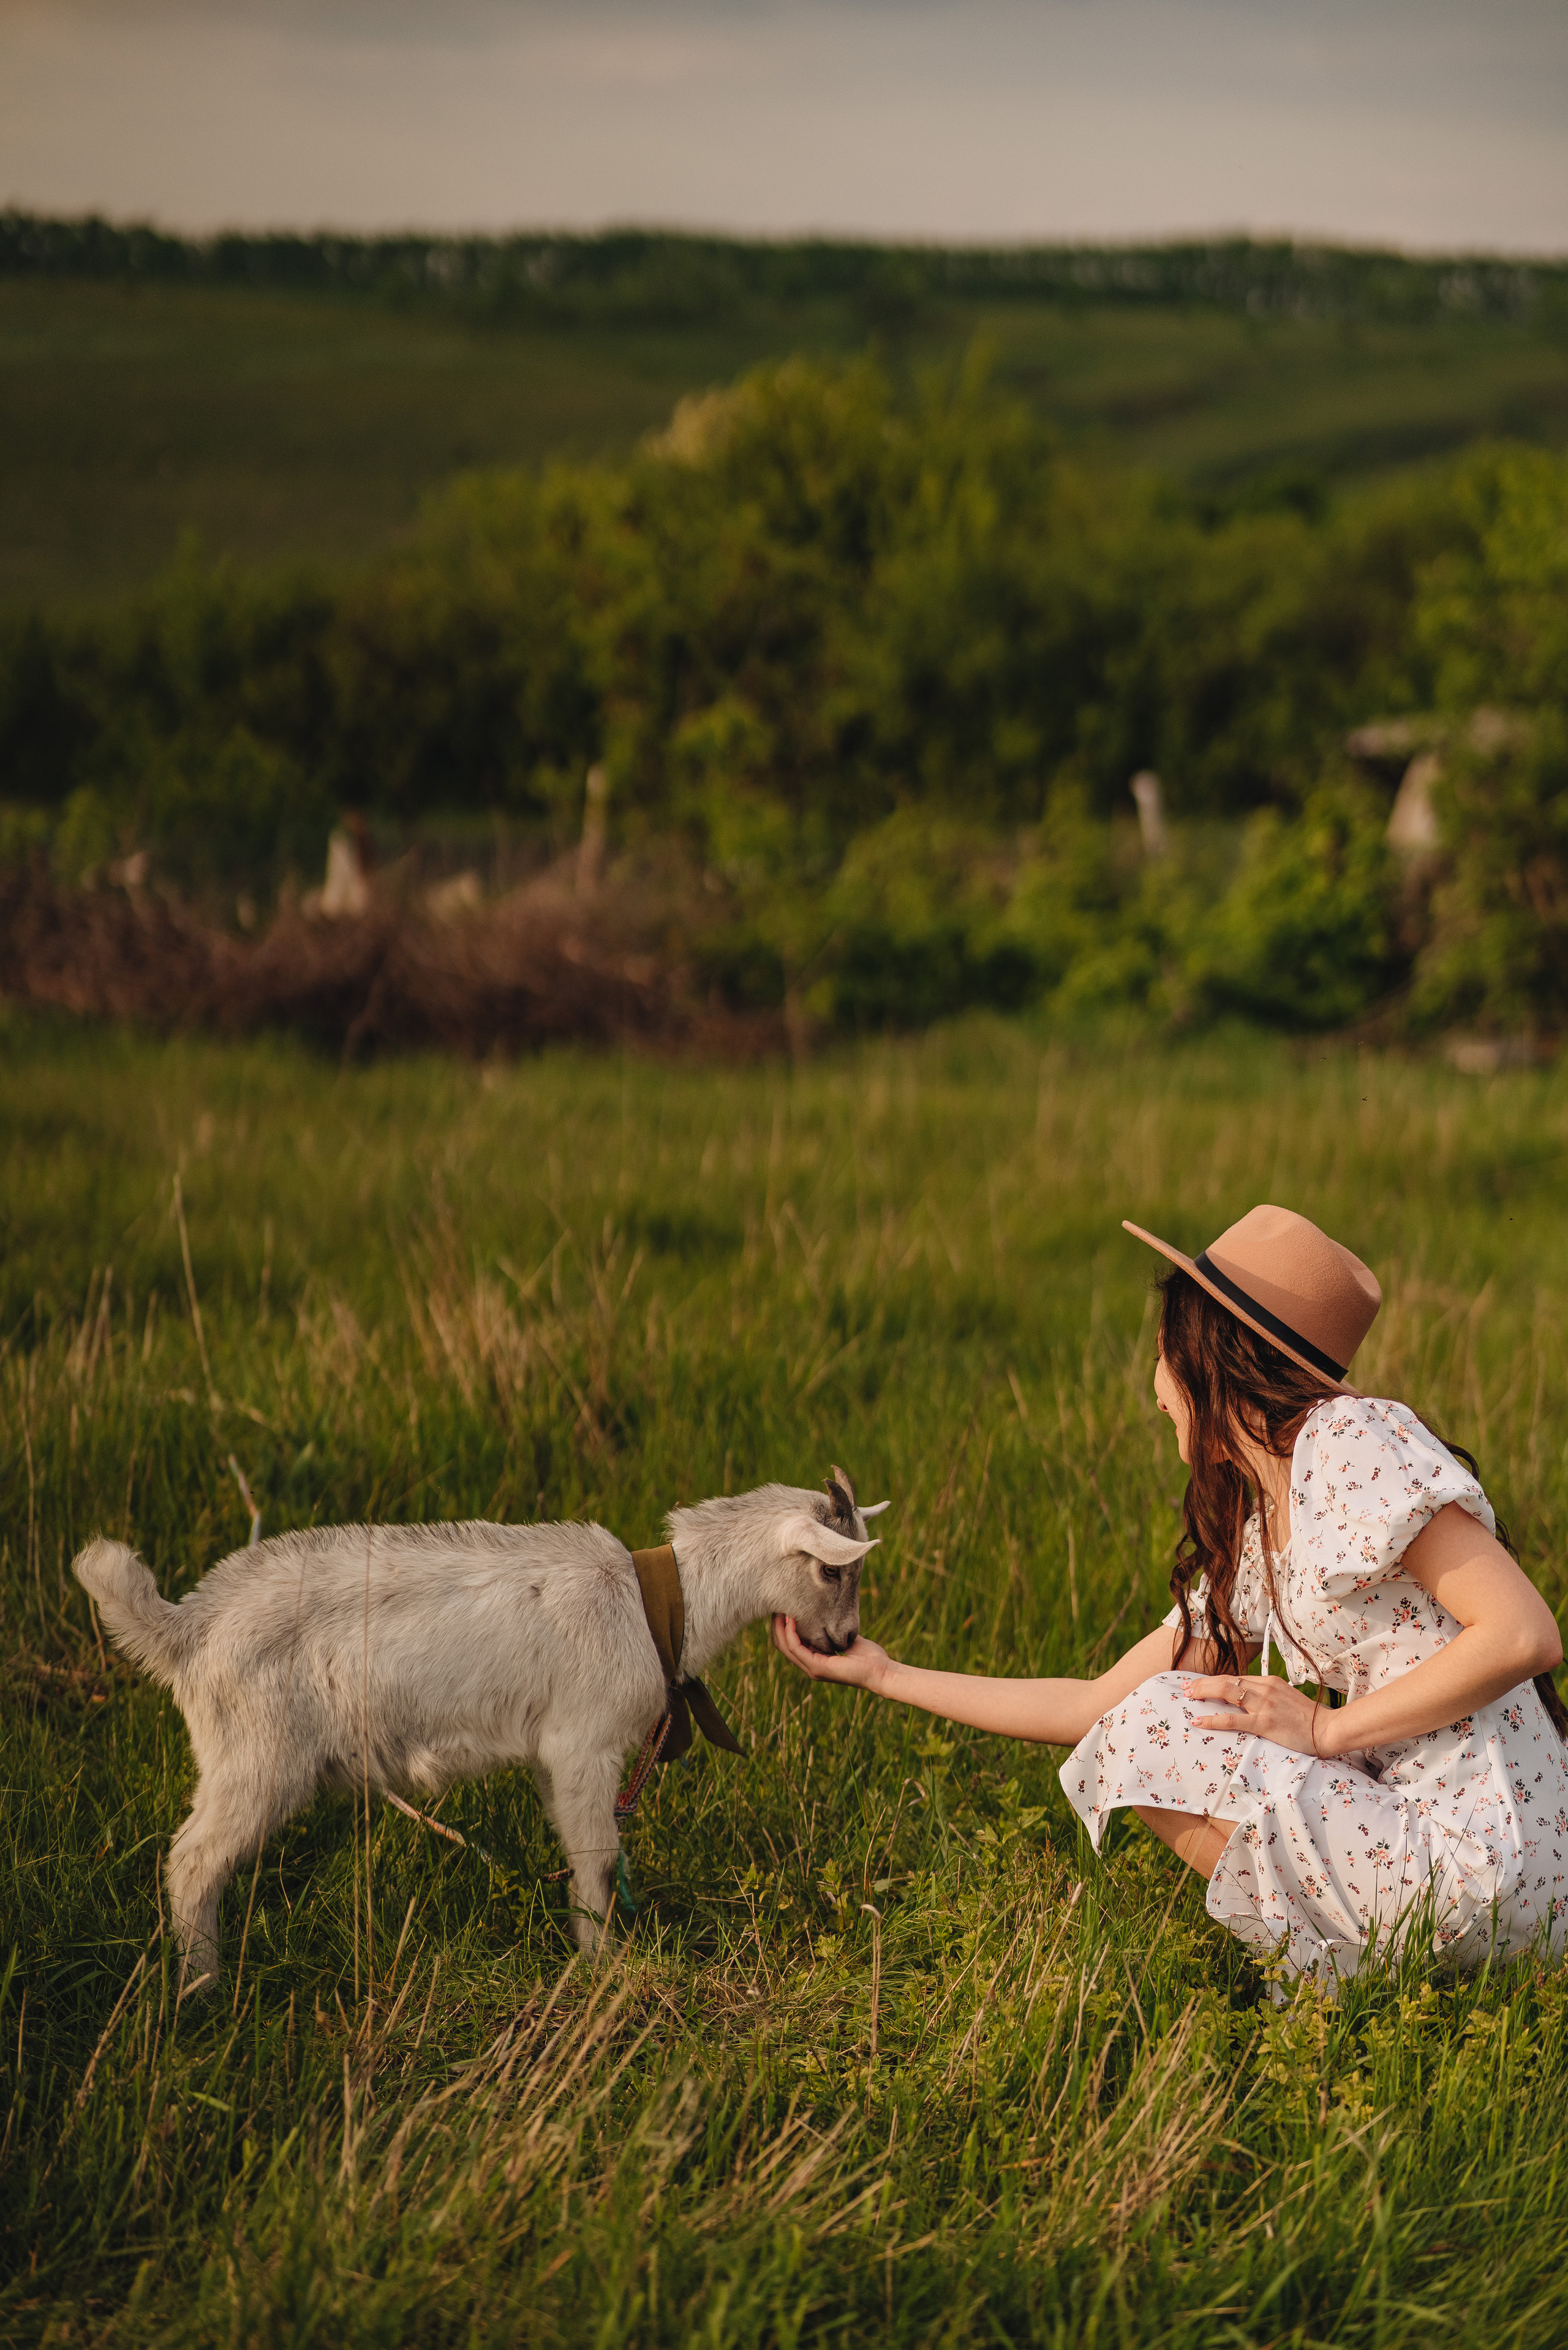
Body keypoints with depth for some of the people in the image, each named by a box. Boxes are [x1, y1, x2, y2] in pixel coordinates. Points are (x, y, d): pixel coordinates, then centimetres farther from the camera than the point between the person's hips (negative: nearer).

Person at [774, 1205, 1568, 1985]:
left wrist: (1326, 1729, -14)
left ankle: (1351, 1966, -2)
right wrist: (885, 1675, 22)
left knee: (1152, 1731, -6)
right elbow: (1093, 1707, 19)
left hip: (1475, 1861, -9)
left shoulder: (1351, 1442, -11)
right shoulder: (1253, 1547, 16)